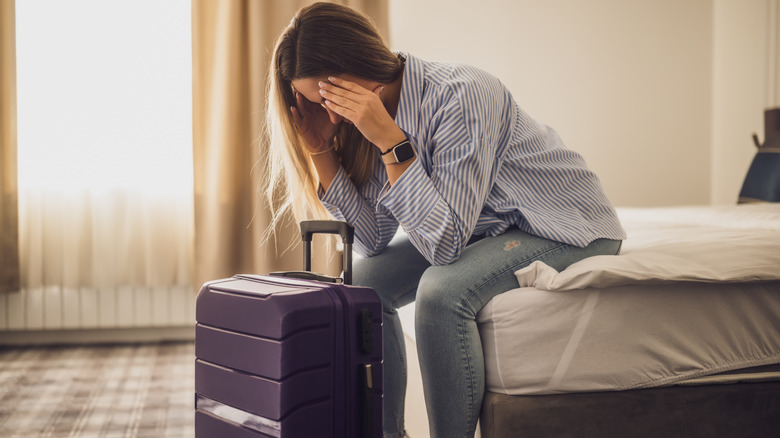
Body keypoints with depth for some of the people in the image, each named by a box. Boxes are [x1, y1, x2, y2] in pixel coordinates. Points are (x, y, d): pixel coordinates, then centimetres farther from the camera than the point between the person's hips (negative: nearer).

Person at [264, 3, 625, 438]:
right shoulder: (380, 113, -5)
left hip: (570, 228, -8)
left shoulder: (461, 95, -29)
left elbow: (445, 242, -31)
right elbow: (374, 240, -6)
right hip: (489, 228, 8)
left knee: (442, 289, -31)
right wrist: (320, 148, -13)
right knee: (366, 281, -2)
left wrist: (390, 141, -34)